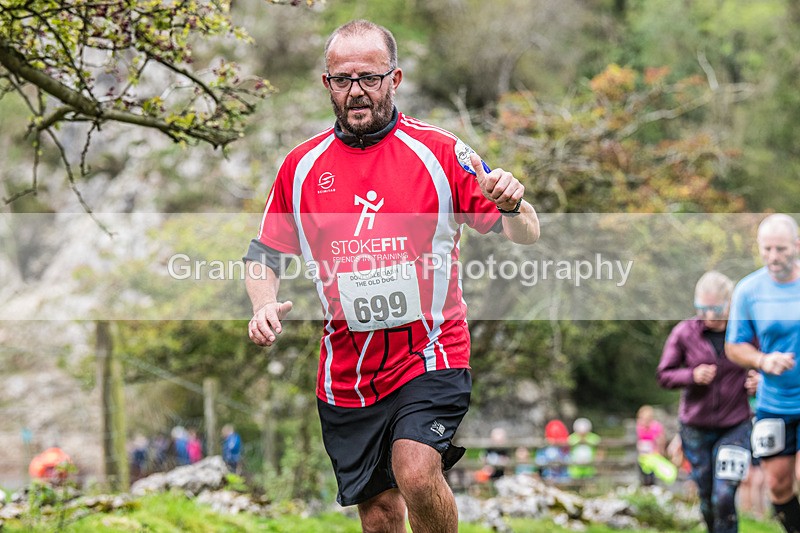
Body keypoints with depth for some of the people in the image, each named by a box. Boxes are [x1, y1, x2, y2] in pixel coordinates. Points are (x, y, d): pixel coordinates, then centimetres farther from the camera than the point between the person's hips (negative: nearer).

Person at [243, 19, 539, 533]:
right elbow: (265, 253, 15)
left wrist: (513, 206, -27)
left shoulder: (439, 151, -3)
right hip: (346, 370, 3)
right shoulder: (301, 166, 5)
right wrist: (265, 305, -6)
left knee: (416, 474, -24)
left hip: (429, 351, -3)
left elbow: (524, 236, -4)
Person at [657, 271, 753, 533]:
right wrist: (692, 375, -18)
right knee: (707, 499, 10)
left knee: (724, 497, -13)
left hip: (735, 426, -2)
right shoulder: (684, 333, -6)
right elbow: (664, 374, 1)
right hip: (696, 428, 2)